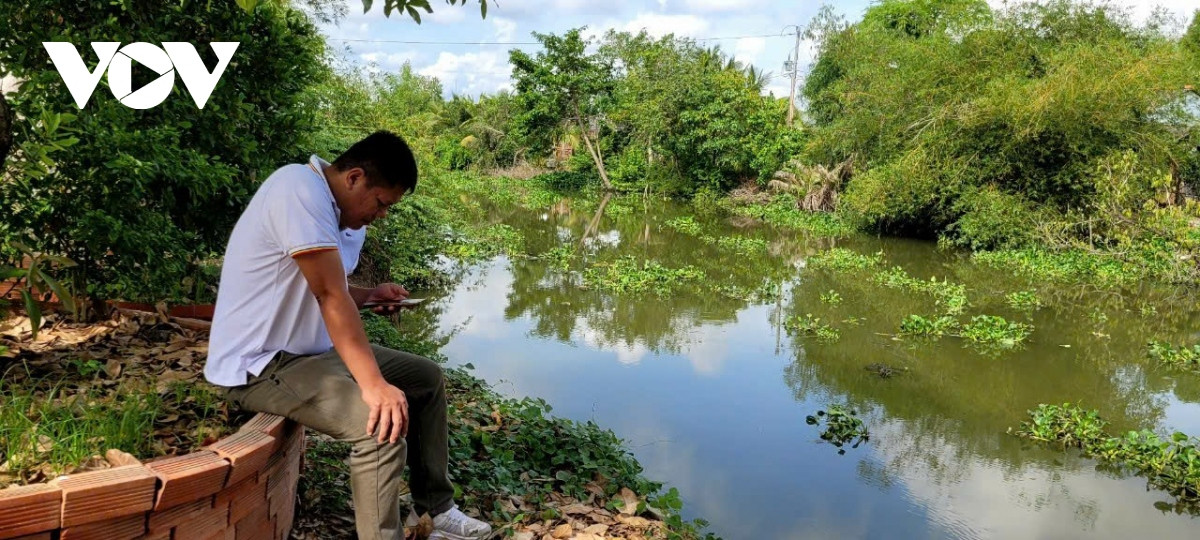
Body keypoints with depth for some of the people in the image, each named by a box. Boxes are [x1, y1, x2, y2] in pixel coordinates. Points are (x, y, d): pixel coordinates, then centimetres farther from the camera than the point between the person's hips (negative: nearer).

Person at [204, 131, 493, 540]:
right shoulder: (300, 188, -23)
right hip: (260, 366, -10)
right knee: (385, 422, -28)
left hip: (312, 350, 10)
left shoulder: (345, 219, 8)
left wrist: (370, 295, 1)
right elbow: (329, 294, -30)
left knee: (426, 377, 13)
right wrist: (375, 385, -33)